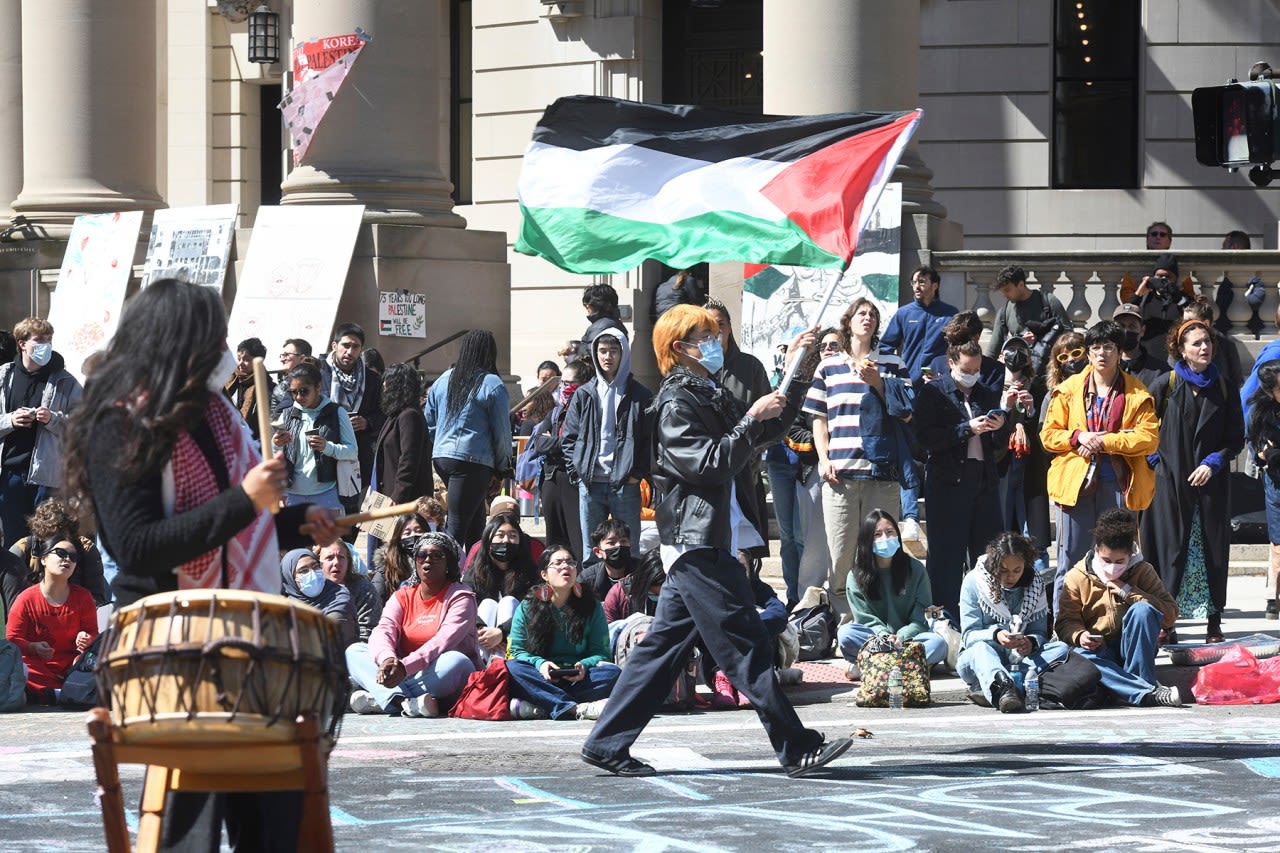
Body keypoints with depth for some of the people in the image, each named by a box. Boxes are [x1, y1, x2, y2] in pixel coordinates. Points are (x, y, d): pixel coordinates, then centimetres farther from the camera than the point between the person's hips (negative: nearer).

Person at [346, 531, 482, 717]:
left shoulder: (460, 596, -3)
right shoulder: (402, 597, 10)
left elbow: (444, 641, -20)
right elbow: (383, 631, -9)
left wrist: (406, 666, -36)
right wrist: (387, 659, -35)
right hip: (405, 677, 4)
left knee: (456, 662, -36)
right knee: (354, 651, -10)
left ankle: (379, 700, -34)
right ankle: (402, 701, -38)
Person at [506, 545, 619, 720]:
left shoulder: (591, 607, 8)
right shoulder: (527, 607, 6)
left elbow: (601, 653, 5)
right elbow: (517, 650, 3)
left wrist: (584, 666, -18)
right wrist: (539, 664, -18)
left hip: (577, 679, 1)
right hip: (542, 679, -1)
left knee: (612, 672, -27)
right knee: (511, 668, -30)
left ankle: (538, 707, -38)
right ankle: (577, 709, -44)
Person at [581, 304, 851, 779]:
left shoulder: (710, 398, 20)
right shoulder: (677, 403, -10)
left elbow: (768, 431, 26)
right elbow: (710, 464, -19)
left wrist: (796, 374, 17)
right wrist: (752, 419, -19)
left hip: (696, 547, 10)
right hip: (698, 542, -10)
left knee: (665, 646, 10)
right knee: (746, 647, -9)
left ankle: (607, 745, 11)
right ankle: (797, 748, -9)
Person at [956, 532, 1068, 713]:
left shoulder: (1035, 583, 3)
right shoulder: (974, 582, -6)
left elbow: (1040, 632, 1)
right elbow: (969, 635, -11)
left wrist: (1031, 643, -25)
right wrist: (995, 636, -33)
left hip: (1019, 658, 3)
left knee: (1061, 649, -24)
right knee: (981, 649, -37)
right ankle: (1004, 689, -70)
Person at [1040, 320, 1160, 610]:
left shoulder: (1136, 394, 5)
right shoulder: (1069, 390, 10)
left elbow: (1149, 437, -6)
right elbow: (1048, 434, 9)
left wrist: (1104, 441, -13)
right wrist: (1077, 437, -11)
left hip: (1118, 483, -1)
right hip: (1076, 481, 1)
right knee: (1070, 561, 1)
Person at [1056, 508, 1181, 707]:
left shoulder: (1142, 571, 2)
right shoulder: (1077, 577, 2)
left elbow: (1170, 615, -6)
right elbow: (1066, 621, 2)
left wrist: (1129, 592, -14)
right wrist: (1079, 636, -22)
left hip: (1135, 648, 0)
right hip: (1098, 651, 0)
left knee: (1143, 610, -29)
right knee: (1080, 657, -37)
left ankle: (1140, 679, -25)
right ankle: (1149, 694, -46)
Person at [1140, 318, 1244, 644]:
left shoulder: (1224, 389, 5)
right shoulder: (1166, 385, 0)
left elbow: (1236, 438, 7)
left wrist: (1214, 463, -6)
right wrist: (1152, 458, -5)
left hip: (1211, 483, 1)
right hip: (1171, 482, -1)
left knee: (1212, 550, 1)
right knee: (1170, 550, -3)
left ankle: (1214, 623, 6)